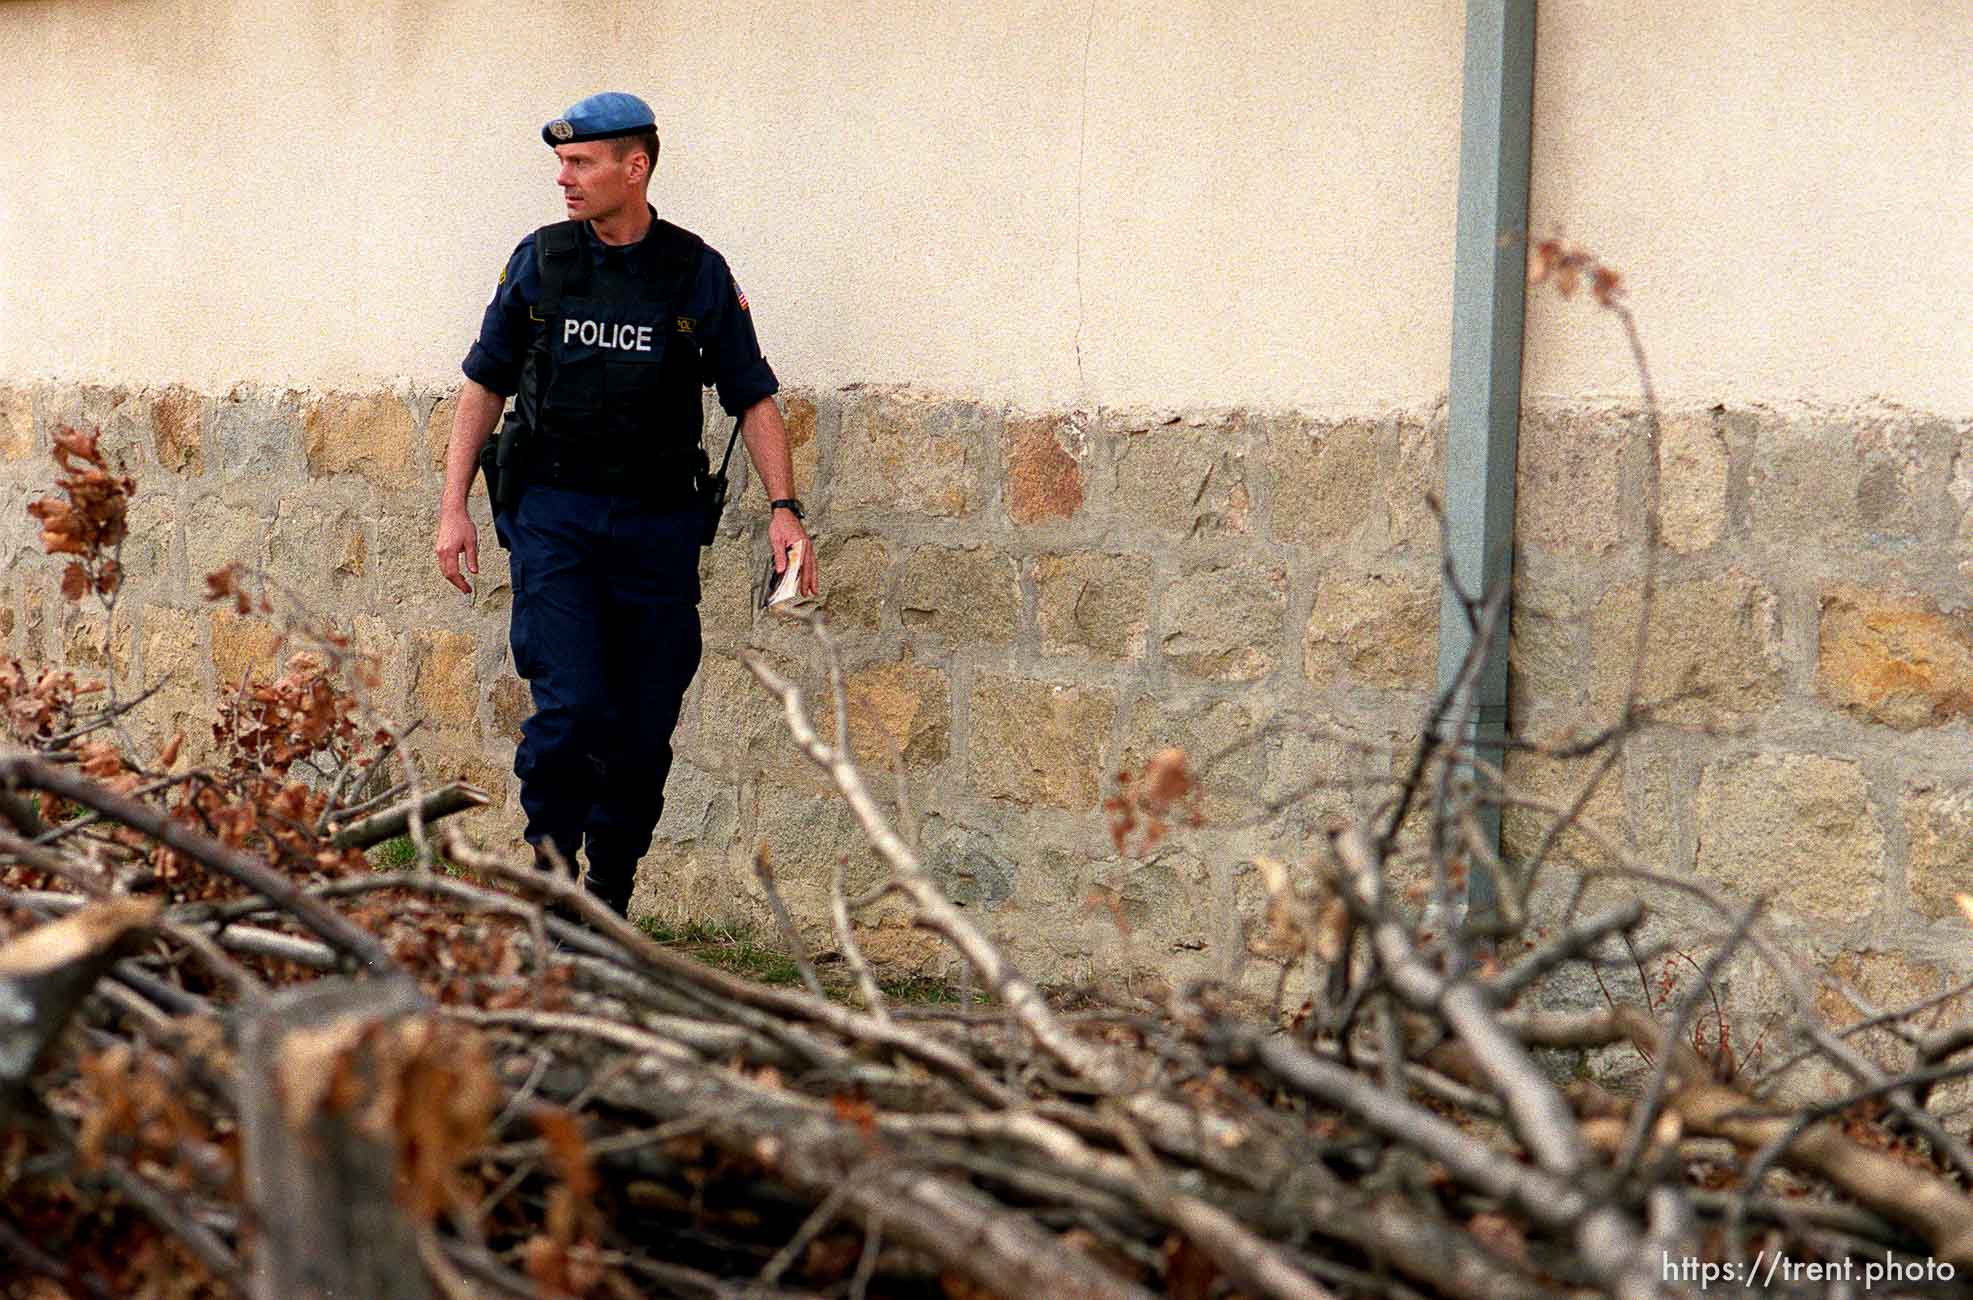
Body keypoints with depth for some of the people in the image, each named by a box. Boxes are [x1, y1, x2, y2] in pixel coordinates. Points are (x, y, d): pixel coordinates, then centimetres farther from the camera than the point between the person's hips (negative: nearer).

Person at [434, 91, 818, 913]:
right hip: (553, 515, 0)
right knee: (570, 708, -15)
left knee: (645, 729, 3)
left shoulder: (698, 273, 1)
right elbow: (486, 383, 11)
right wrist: (453, 507, 4)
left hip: (657, 526, 1)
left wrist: (783, 507, -7)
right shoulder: (540, 261, 4)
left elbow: (752, 397, 5)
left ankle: (609, 906, 18)